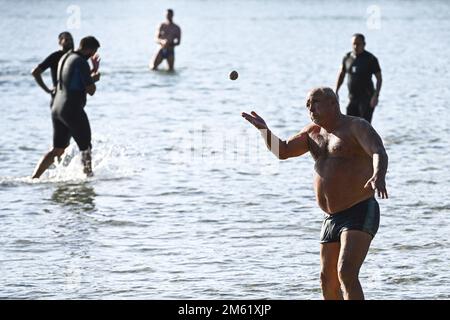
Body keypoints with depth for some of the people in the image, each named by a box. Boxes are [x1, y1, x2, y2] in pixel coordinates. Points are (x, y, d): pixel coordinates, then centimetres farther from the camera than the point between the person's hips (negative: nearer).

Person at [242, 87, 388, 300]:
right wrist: (264, 129, 3)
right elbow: (282, 151, 21)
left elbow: (379, 153, -25)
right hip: (332, 218, 9)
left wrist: (378, 175, -47)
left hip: (360, 214, -9)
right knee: (328, 280, 12)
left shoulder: (356, 127, -8)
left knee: (346, 273, -23)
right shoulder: (313, 132, 16)